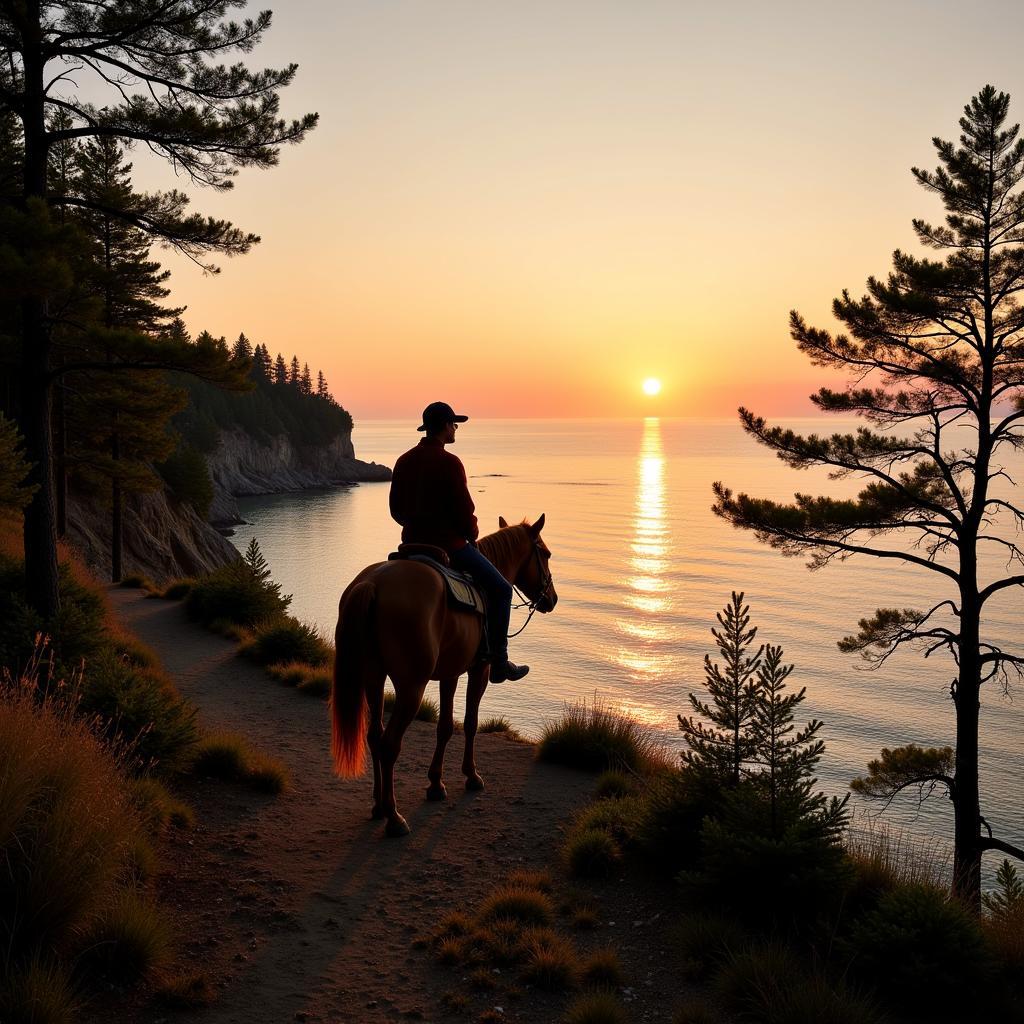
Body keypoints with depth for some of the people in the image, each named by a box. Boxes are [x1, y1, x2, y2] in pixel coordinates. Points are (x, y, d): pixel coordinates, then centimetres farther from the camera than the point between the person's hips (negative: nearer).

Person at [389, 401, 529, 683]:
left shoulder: (403, 461, 6)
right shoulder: (449, 462, -16)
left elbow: (396, 509, 12)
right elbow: (464, 509, -15)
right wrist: (472, 535, 3)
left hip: (412, 543, 8)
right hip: (449, 543, -8)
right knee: (500, 589, 3)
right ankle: (498, 662, 2)